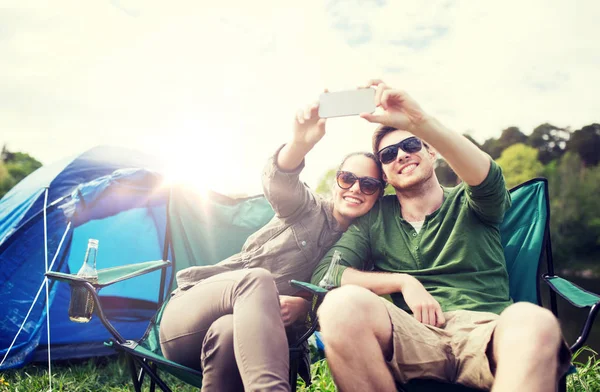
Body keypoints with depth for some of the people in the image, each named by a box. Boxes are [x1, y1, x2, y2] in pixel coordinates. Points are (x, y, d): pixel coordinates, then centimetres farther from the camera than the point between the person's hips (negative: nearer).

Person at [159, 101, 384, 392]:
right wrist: (301, 143, -46)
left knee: (228, 331, -40)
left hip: (249, 328, 1)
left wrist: (305, 304, -21)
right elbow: (278, 181, -23)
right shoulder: (308, 209, 1)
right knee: (257, 278, -38)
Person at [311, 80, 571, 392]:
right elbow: (324, 274, 8)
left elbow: (486, 178, -10)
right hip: (413, 336, 2)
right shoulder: (375, 217, 19)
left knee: (532, 320, -38)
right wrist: (404, 282, -4)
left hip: (484, 329, -1)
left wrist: (419, 121, -25)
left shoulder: (468, 204, 16)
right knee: (342, 304, -32)